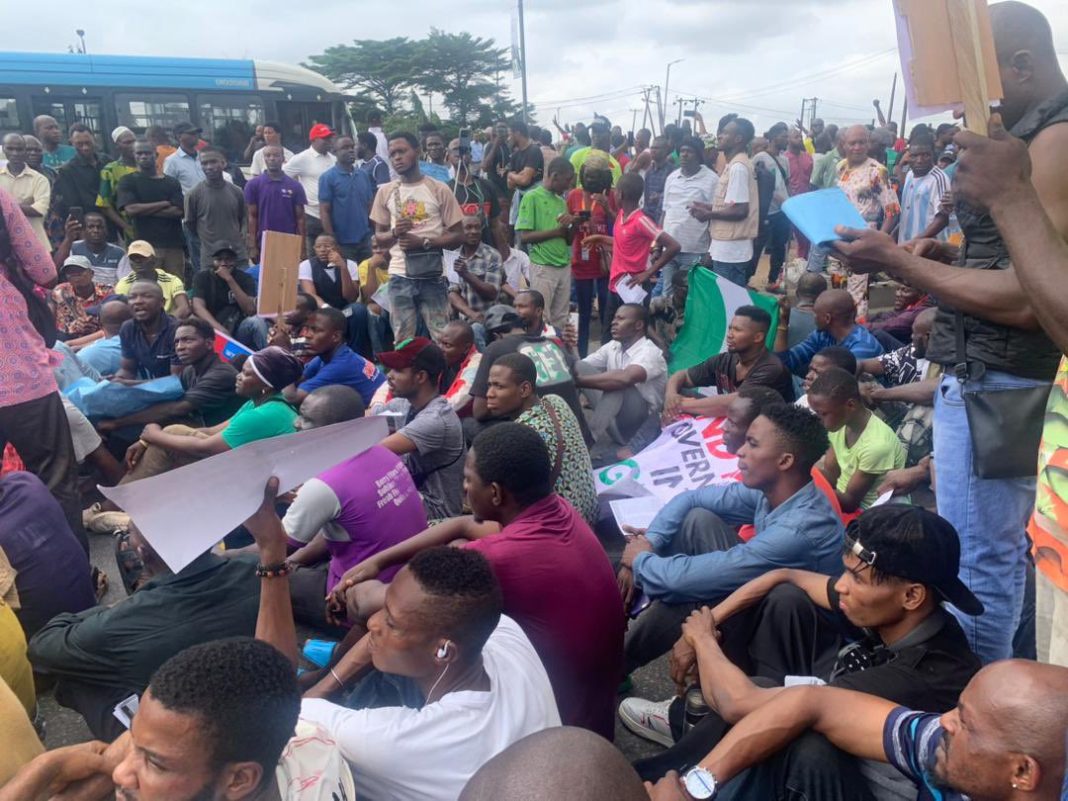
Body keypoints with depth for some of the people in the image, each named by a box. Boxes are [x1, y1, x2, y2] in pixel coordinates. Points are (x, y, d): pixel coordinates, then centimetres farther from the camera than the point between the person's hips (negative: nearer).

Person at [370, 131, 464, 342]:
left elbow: (457, 235, -1)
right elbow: (379, 236, 14)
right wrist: (394, 232, -9)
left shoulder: (439, 189, -1)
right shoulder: (385, 192, 8)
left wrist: (424, 242, -14)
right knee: (402, 339, 6)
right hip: (400, 275, 2)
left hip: (432, 275, -2)